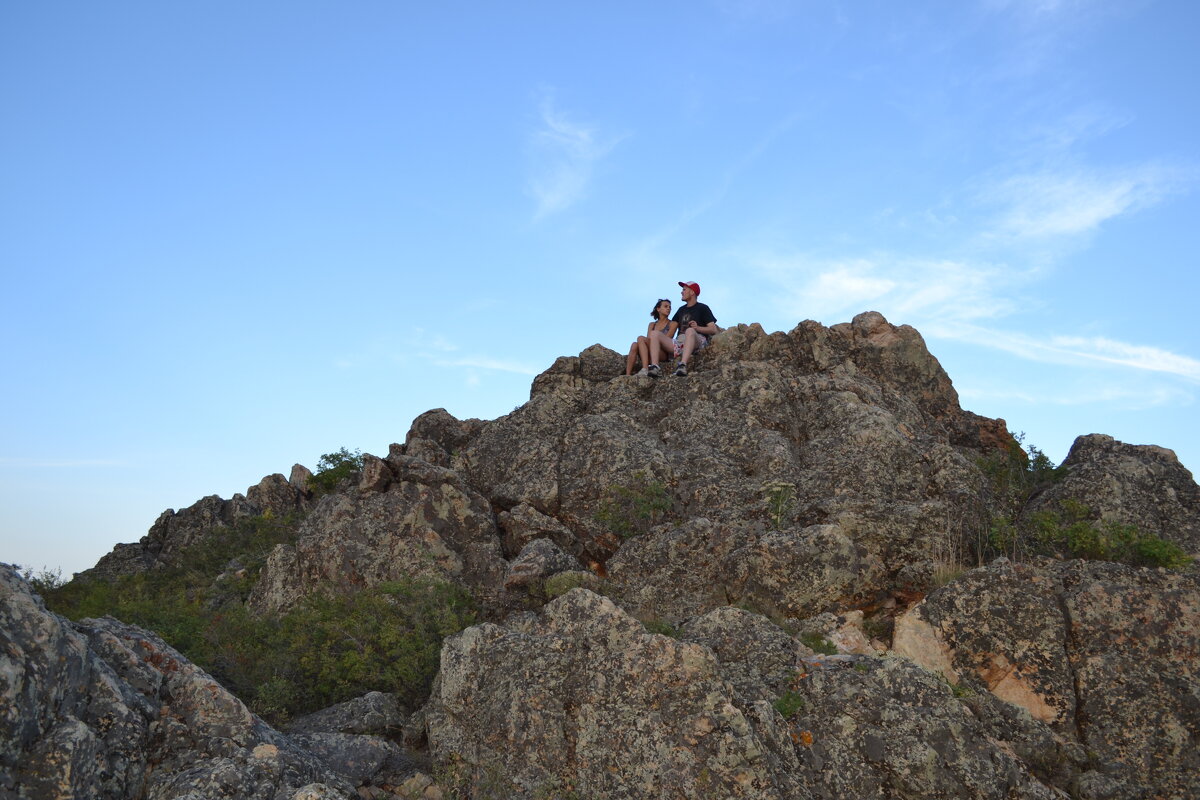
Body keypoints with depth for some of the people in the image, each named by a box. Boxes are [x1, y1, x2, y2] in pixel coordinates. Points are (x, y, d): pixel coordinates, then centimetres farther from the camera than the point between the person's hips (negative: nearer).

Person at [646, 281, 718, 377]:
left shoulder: (702, 308, 12)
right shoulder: (681, 309, 31)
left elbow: (714, 329, 0)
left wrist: (698, 328, -17)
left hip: (697, 342, -5)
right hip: (679, 342, 5)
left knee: (690, 330, -38)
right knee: (655, 333, -13)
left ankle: (683, 365, -57)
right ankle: (654, 366, -34)